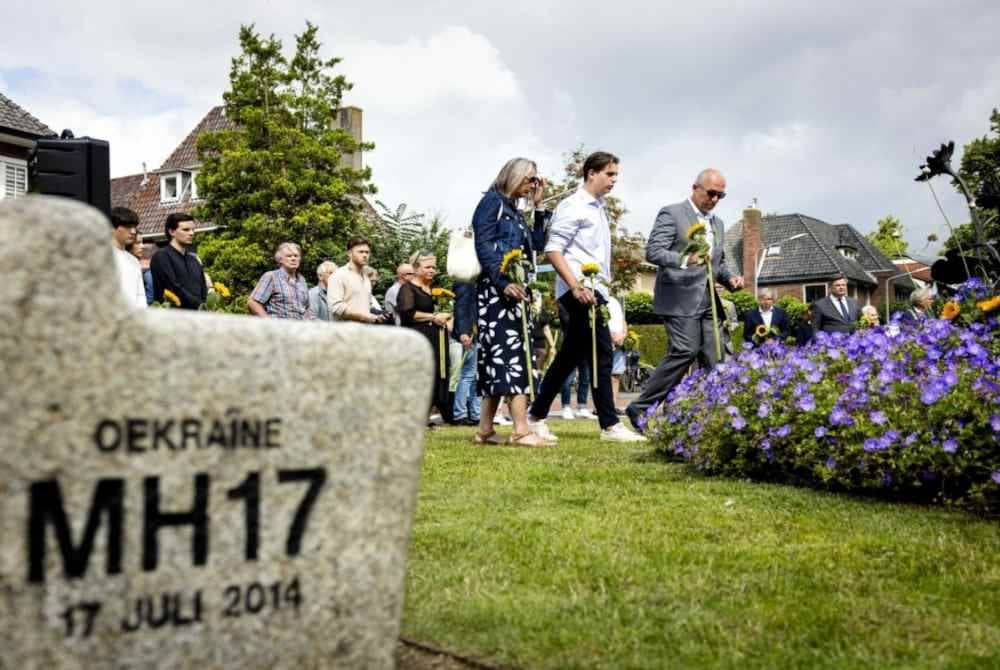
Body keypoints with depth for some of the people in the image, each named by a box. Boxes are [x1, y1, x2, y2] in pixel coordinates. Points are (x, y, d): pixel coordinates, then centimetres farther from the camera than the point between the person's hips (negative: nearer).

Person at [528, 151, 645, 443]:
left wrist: (604, 287, 14)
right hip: (579, 290, -9)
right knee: (601, 353, -10)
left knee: (569, 356, 11)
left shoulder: (598, 209, 20)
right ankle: (610, 425, -7)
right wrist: (576, 286, -22)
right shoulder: (573, 206, -7)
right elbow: (552, 250, -15)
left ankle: (536, 416, 19)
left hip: (595, 290, 9)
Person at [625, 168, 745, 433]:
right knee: (684, 351, -18)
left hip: (708, 302, 8)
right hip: (680, 299, -8)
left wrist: (730, 278, 7)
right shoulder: (671, 214, -1)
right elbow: (652, 252, -12)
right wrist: (684, 260, -28)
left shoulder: (717, 223, 23)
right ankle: (641, 408, -9)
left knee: (713, 360, 0)